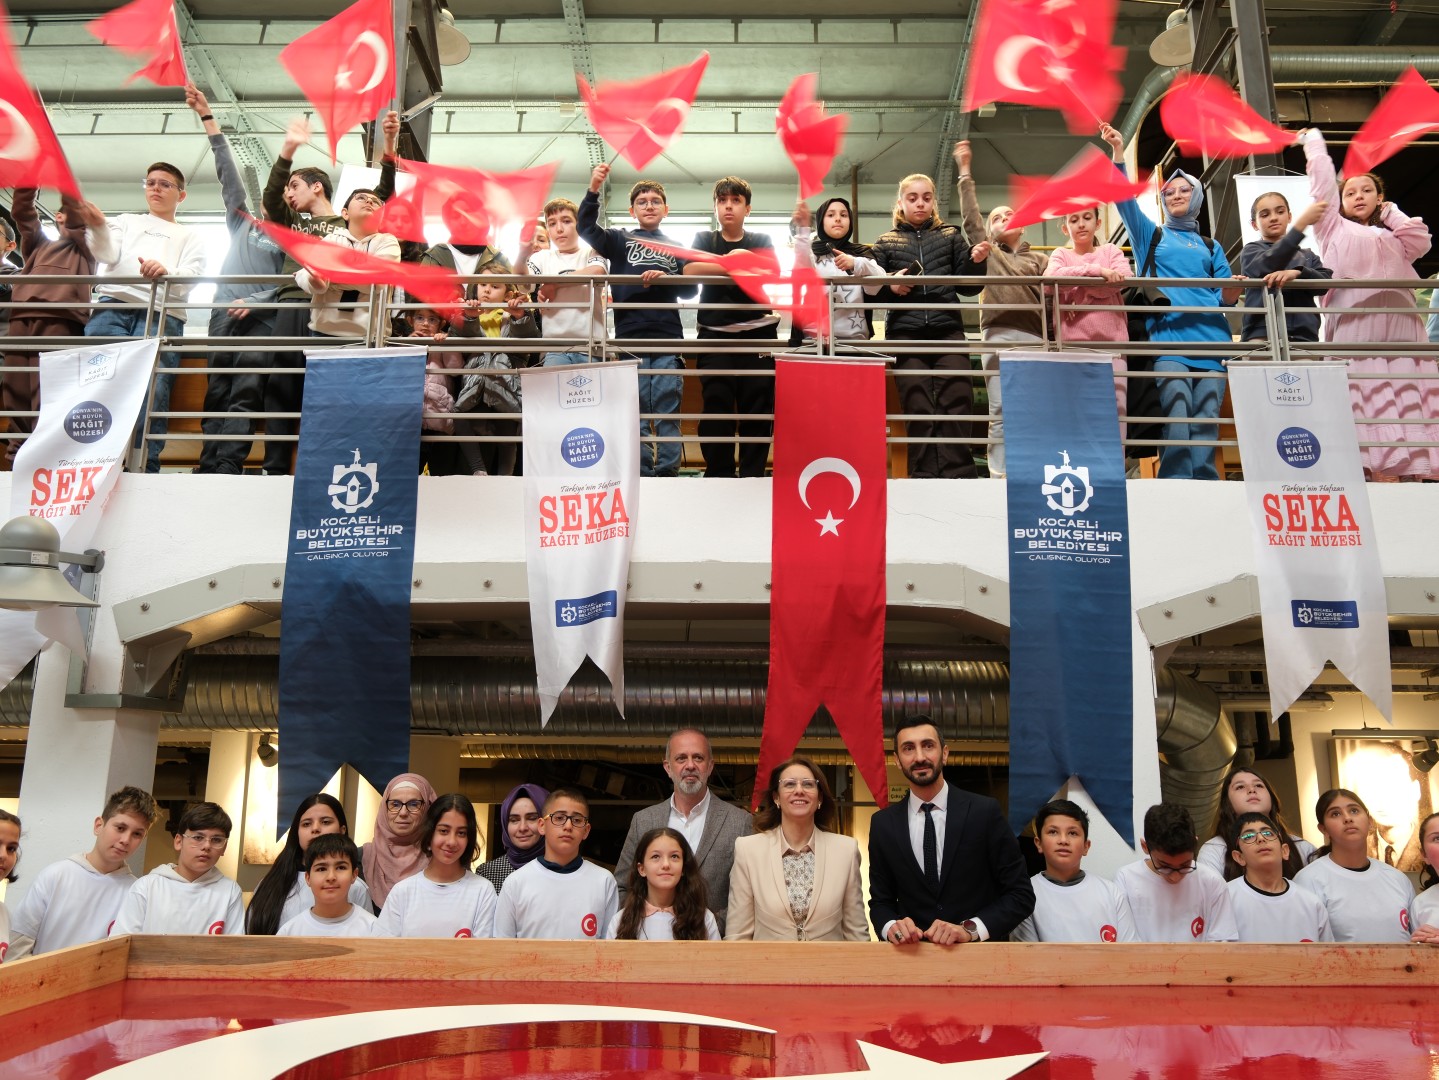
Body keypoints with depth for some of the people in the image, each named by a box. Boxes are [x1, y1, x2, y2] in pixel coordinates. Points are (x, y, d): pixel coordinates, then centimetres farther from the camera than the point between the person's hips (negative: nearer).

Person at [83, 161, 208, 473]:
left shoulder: (190, 237, 26)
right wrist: (98, 228, -14)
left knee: (152, 392, -20)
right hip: (111, 309, 2)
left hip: (160, 315, -1)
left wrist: (166, 272, -19)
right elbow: (108, 253, 9)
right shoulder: (127, 222, 31)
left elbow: (191, 277, 5)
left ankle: (144, 470, -24)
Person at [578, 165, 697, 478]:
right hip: (631, 337, -1)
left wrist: (663, 278, -9)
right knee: (636, 412, 1)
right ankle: (640, 475, 6)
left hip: (668, 338, 1)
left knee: (667, 411, 0)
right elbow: (586, 229, -4)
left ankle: (667, 473, 4)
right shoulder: (620, 240, 12)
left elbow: (689, 290, 9)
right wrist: (593, 191, -18)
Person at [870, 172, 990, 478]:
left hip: (948, 331, 1)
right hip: (906, 335, 0)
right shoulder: (887, 243, 13)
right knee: (919, 413, -3)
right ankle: (924, 481, 0)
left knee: (956, 407, -6)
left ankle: (961, 481, -2)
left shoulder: (951, 236, 14)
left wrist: (976, 262, -6)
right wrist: (891, 287, -8)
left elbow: (968, 287, 12)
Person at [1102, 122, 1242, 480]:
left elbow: (1225, 293, 18)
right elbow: (1125, 198, 6)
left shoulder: (1211, 247, 26)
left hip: (1211, 339, 3)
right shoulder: (1151, 235, 20)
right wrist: (1118, 151, -5)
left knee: (1206, 424, -5)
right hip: (1168, 337, -3)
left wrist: (1229, 295, -6)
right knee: (1176, 423, -16)